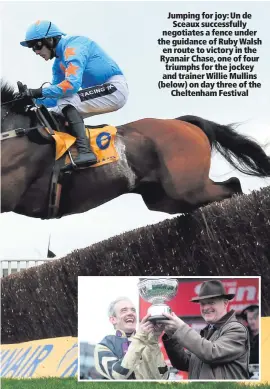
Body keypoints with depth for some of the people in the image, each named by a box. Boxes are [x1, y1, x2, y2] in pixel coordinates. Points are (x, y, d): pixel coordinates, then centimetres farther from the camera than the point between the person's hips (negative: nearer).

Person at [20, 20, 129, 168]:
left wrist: (39, 92, -26)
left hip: (115, 88, -10)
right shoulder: (58, 64, 13)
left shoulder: (73, 46, -16)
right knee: (54, 114, 9)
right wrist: (33, 98, -4)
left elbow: (72, 84, -30)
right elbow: (56, 98, 13)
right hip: (98, 93, 10)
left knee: (66, 102, -28)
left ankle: (85, 151, -37)